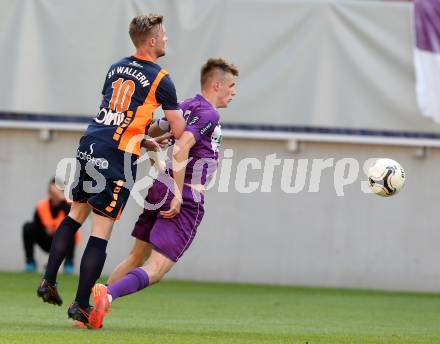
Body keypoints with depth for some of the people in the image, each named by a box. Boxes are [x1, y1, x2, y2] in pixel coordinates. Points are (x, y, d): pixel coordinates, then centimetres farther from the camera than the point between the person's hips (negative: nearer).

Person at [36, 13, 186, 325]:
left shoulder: (116, 68, 14)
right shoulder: (160, 80, -5)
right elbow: (180, 132, -3)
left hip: (89, 146, 7)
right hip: (117, 158, -7)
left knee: (76, 214, 21)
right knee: (101, 231, -3)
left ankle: (49, 282, 21)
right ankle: (81, 305, -3)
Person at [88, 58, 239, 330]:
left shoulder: (184, 107, 15)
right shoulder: (209, 114, -11)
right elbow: (180, 150, -24)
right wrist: (179, 195, -21)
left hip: (160, 189, 9)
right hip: (185, 200, -9)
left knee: (136, 258, 17)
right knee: (155, 269, -11)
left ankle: (93, 306, 9)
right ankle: (108, 295, -31)